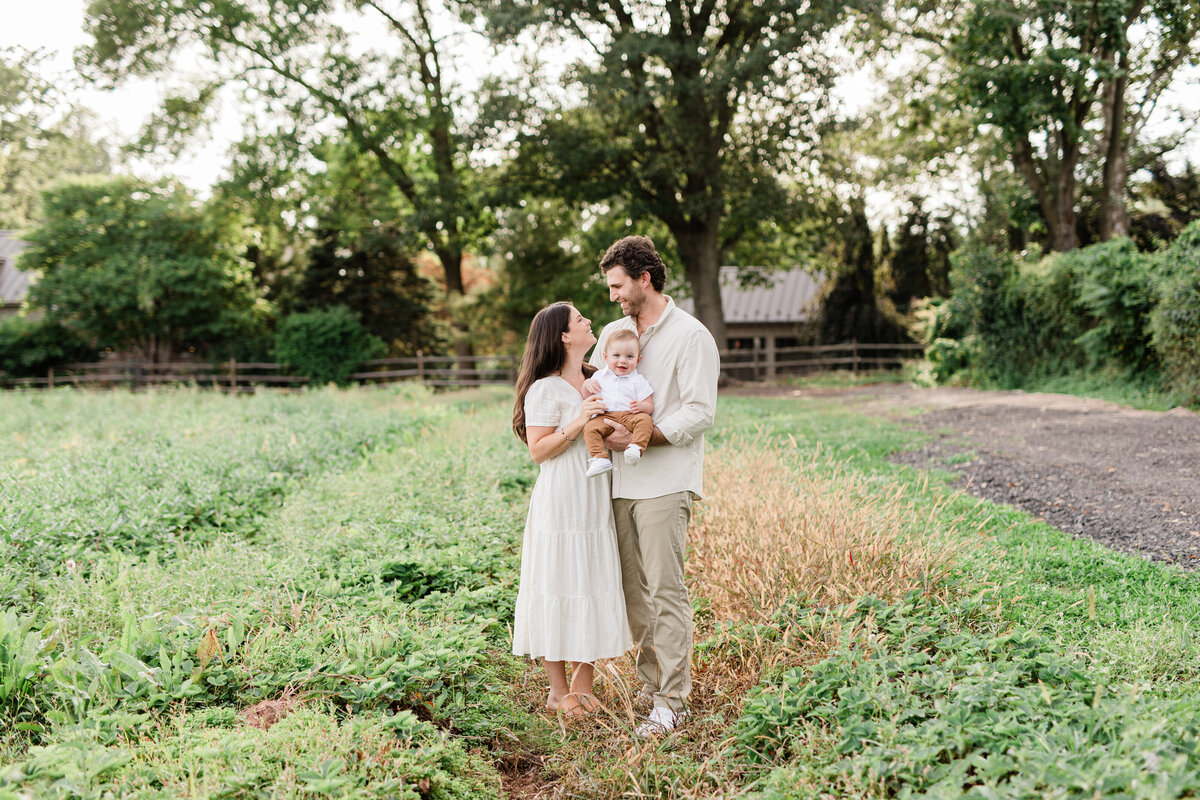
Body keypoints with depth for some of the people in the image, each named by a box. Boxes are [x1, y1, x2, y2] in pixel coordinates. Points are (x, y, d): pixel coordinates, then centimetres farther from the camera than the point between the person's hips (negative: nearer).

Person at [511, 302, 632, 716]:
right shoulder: (545, 389, -9)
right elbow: (538, 450, -11)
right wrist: (576, 424, -22)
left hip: (597, 501, 7)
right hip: (561, 502, -7)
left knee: (595, 586, 9)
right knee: (559, 588, 1)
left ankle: (582, 686, 21)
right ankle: (558, 691, 14)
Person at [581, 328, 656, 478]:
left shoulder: (638, 381, 11)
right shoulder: (600, 376, 19)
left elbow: (650, 406, 7)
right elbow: (586, 396, 26)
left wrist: (641, 406, -18)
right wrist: (587, 384, 4)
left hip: (630, 415, -1)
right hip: (605, 417, 1)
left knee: (645, 420, -31)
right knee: (590, 428, -28)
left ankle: (635, 448, -46)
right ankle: (599, 458, -34)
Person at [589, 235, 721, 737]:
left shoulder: (690, 336, -5)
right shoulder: (612, 332, 16)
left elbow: (699, 413, -11)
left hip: (665, 482, -7)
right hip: (620, 481, 7)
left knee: (666, 590, -7)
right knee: (633, 588, 10)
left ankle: (672, 699, -1)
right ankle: (650, 681, 22)